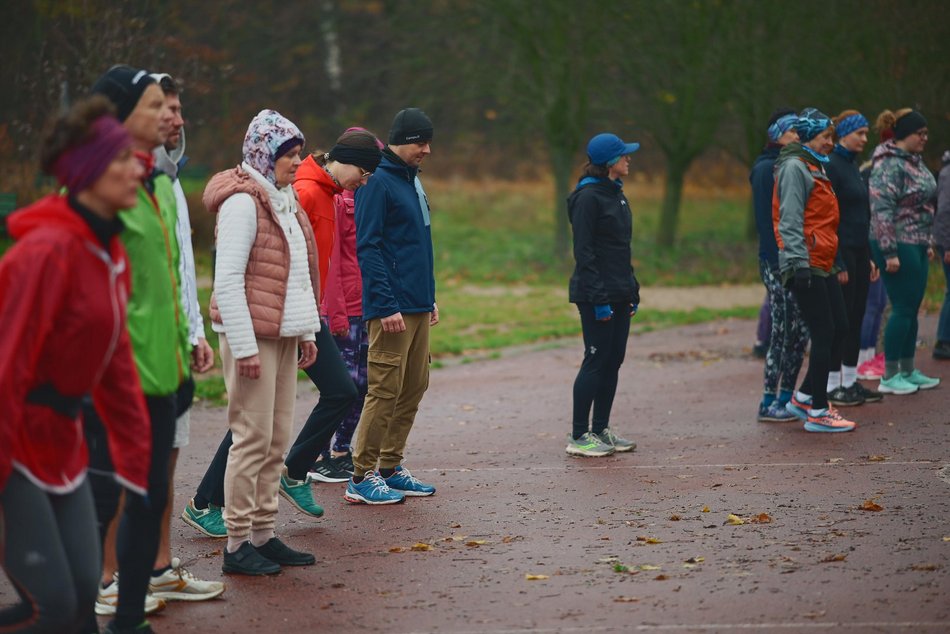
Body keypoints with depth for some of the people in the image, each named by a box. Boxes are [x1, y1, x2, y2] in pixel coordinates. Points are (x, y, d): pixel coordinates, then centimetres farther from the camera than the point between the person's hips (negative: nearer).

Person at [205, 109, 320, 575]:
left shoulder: (284, 200, 17)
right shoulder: (242, 202, -12)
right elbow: (227, 280, -17)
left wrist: (307, 332, 19)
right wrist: (244, 345, -19)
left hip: (283, 335, 9)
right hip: (252, 335, -9)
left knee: (277, 440, 9)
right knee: (254, 440, -8)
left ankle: (263, 535, 16)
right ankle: (238, 545, -3)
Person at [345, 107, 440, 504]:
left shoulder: (412, 181, 17)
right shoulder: (378, 182, -11)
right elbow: (367, 248, -17)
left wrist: (430, 298, 21)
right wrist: (386, 305, -21)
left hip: (418, 306, 9)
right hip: (393, 310, -9)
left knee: (414, 388, 11)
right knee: (386, 390, -8)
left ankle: (390, 467, 19)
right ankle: (362, 477, -2)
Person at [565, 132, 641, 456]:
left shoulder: (616, 193, 14)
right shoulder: (588, 197, -14)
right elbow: (584, 252, -17)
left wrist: (632, 289, 16)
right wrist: (599, 299, -20)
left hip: (619, 293, 9)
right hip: (596, 295, -9)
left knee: (613, 360, 10)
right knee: (596, 360, -5)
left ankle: (601, 430, 18)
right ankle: (578, 436, 1)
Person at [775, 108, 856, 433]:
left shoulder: (814, 167, 20)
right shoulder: (794, 168, -11)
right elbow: (790, 220, -18)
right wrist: (800, 263, -22)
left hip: (821, 266, 10)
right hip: (806, 265, -10)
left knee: (838, 329, 10)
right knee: (824, 334, -7)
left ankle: (804, 397, 20)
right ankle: (818, 412, 0)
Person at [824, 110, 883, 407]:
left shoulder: (853, 166, 14)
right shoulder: (831, 166, -13)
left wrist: (869, 257, 18)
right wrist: (838, 264, -19)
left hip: (858, 253, 9)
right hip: (841, 252, -9)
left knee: (856, 318, 10)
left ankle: (850, 382, 17)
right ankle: (832, 386, 3)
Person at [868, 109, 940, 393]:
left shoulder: (915, 161, 13)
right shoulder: (889, 165, -16)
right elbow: (882, 209, -20)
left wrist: (927, 242, 22)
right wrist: (890, 252, -22)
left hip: (916, 246, 9)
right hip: (898, 246, -9)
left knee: (912, 309, 13)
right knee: (903, 309, -6)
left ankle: (908, 371, 21)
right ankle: (889, 377, 0)